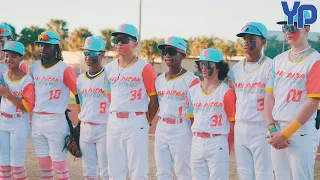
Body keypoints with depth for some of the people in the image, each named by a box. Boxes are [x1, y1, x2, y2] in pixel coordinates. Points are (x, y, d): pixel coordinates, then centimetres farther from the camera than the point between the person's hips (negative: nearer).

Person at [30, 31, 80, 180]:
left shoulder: (64, 69, -8)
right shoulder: (34, 67, 10)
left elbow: (78, 93, -5)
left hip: (56, 120, -6)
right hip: (37, 120, 6)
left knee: (58, 160, -4)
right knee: (43, 161, 11)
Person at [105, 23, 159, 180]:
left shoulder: (144, 68, -7)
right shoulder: (109, 68, 10)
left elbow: (154, 100, -3)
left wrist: (147, 122, 1)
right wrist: (114, 117, 11)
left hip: (136, 122, -5)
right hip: (113, 121, 6)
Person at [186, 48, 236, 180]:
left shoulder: (226, 92, -6)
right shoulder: (193, 91, 10)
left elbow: (233, 124, -5)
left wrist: (228, 150, -6)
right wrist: (196, 138, 8)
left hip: (217, 143, -5)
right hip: (197, 143, 5)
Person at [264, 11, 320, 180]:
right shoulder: (278, 60, 13)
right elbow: (269, 97, 12)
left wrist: (285, 134, -14)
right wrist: (272, 129, -2)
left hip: (301, 132, -6)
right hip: (277, 132, 6)